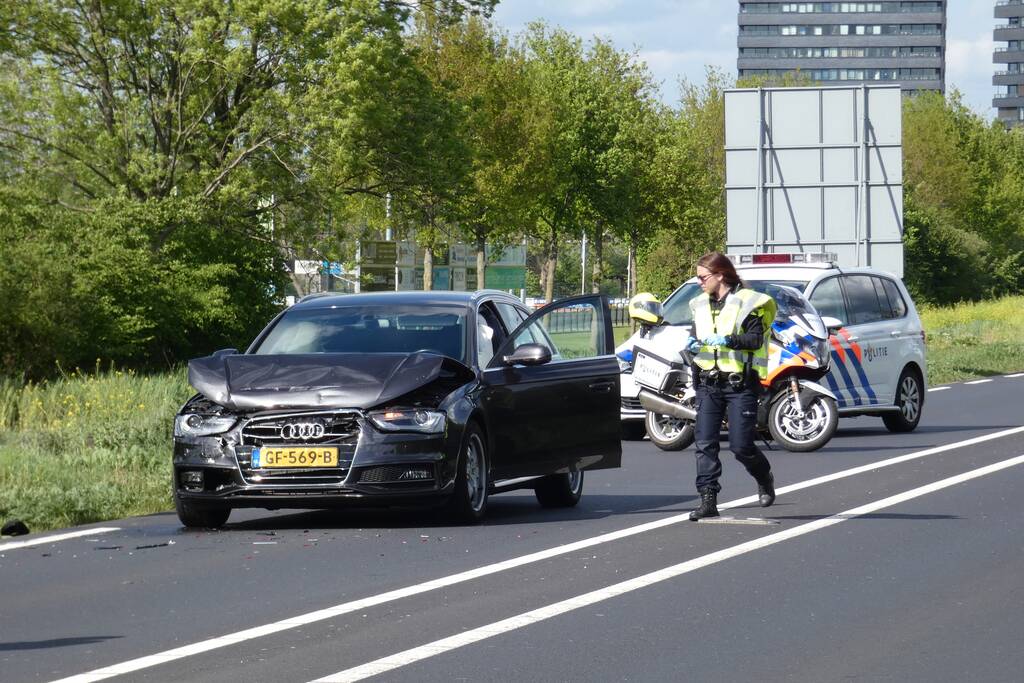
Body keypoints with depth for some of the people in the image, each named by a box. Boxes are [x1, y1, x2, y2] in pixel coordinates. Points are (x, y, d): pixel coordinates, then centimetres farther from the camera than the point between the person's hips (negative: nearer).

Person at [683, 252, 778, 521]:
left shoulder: (747, 302, -6)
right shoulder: (700, 304, 14)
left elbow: (756, 339, -14)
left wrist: (728, 340, -27)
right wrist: (692, 343, 1)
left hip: (740, 384, -6)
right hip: (708, 383, 6)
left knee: (741, 446, -4)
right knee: (704, 444, -6)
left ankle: (765, 478, 27)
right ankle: (708, 500, -5)